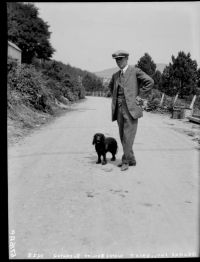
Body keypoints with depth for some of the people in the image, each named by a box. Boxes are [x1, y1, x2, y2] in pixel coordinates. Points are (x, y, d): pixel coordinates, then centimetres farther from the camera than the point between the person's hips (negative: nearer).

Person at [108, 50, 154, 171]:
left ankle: (126, 161, 2)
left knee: (128, 136, -7)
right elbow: (111, 86, 35)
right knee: (123, 136, 9)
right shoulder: (116, 75, 15)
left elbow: (150, 82, -11)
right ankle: (131, 160, 20)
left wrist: (140, 96, -11)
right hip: (119, 109, 7)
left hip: (131, 108, -6)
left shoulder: (135, 71, -4)